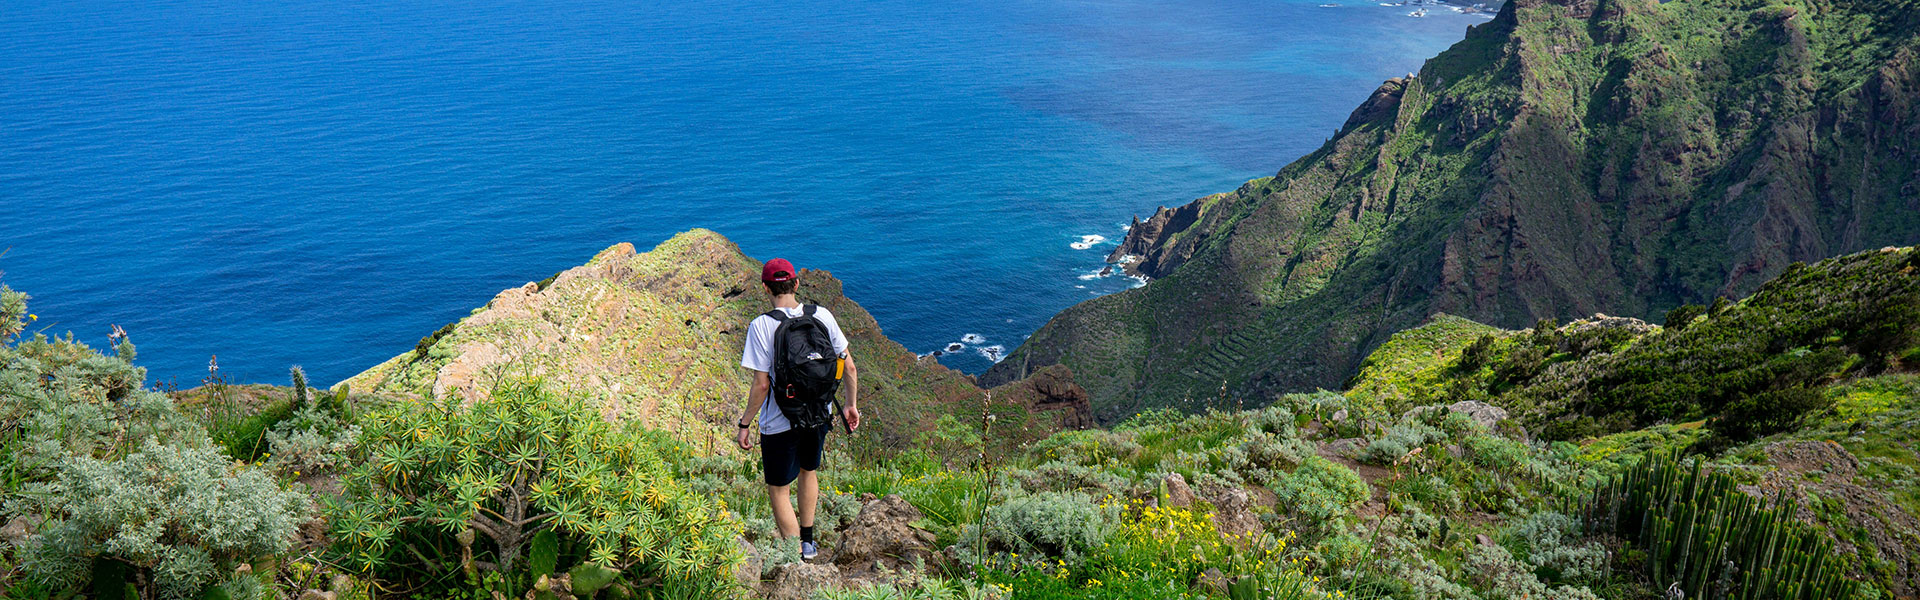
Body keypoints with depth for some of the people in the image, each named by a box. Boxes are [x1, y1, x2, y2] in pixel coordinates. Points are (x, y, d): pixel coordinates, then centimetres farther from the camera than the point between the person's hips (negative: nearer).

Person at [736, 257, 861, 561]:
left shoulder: (761, 326, -18)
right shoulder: (822, 315, -6)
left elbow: (762, 384, -19)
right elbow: (849, 366, -1)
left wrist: (745, 423, -6)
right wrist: (851, 404, 13)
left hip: (780, 423, -5)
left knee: (778, 490, 12)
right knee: (808, 470, 29)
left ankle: (798, 557, 15)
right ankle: (808, 540, 43)